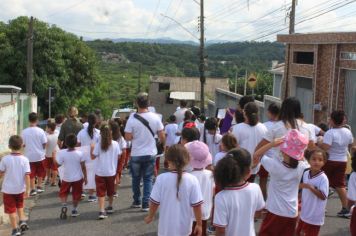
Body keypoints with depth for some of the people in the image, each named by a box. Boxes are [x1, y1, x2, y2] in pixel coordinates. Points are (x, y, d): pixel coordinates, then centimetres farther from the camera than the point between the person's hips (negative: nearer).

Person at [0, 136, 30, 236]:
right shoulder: (24, 160, -13)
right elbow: (27, 176, -14)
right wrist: (27, 189, -7)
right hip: (20, 189, 2)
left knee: (11, 209, 9)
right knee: (19, 205, 29)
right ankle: (22, 221, 19)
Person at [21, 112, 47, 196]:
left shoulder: (24, 132, -12)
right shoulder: (40, 131, -12)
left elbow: (23, 144, -5)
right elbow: (44, 143, -9)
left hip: (29, 155, 0)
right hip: (40, 155, 1)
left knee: (31, 173, 9)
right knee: (40, 172, 19)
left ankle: (33, 189, 11)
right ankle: (39, 186, 25)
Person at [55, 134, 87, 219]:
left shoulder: (62, 153, -15)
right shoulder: (80, 153, -13)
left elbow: (58, 164, -8)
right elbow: (83, 167, -9)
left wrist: (54, 156, 9)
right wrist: (85, 177, 1)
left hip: (66, 178, 0)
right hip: (78, 178, 0)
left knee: (63, 193, 17)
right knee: (76, 194, 16)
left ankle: (64, 205, -5)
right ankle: (74, 210, 22)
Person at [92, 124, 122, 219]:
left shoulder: (98, 144, -12)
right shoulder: (115, 144, -8)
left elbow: (93, 157, -9)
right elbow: (118, 156, -1)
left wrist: (92, 148, 5)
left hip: (100, 172, -2)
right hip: (111, 171, 2)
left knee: (101, 192, -1)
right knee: (110, 190, 21)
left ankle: (102, 211, -12)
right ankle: (110, 207, 37)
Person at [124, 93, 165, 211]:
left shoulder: (132, 119, -14)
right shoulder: (155, 117, -8)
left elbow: (128, 137, -13)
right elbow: (162, 136, -3)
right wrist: (163, 144, 17)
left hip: (136, 154, -1)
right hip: (150, 153, 1)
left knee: (136, 178, 17)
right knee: (148, 179, 11)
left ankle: (136, 202, 29)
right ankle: (146, 204, 8)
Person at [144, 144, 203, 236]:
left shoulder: (161, 178, -15)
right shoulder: (192, 180, -14)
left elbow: (154, 202, -7)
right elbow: (197, 205, -11)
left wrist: (150, 216, 11)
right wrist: (199, 224, 3)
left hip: (166, 227, 0)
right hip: (184, 227, 1)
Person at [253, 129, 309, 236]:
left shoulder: (275, 164, -19)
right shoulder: (302, 167, -10)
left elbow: (256, 155, -7)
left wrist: (272, 144, -19)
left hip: (275, 211, -3)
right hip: (292, 213, 3)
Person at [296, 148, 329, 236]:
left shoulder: (323, 178, -22)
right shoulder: (305, 173, -3)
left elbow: (323, 196, -27)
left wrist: (310, 187, -33)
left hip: (315, 216, -6)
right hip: (304, 213, 6)